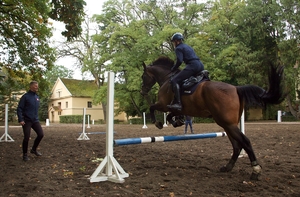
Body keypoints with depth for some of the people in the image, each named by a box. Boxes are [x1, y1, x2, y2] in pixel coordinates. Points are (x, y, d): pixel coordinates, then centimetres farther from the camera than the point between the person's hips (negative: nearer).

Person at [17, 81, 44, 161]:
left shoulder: (37, 97, 12)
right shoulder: (25, 96, -8)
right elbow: (19, 109, -10)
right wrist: (20, 120, -17)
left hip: (35, 120, 6)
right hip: (27, 121, -6)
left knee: (41, 134, -4)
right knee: (26, 138, -5)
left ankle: (34, 149, 18)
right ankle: (25, 155, 13)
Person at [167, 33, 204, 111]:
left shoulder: (178, 48, 4)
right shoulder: (188, 47, 30)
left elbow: (179, 61, -9)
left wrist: (173, 69, 5)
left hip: (192, 65, -9)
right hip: (200, 65, 9)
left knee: (174, 80, -13)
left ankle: (177, 103, -26)